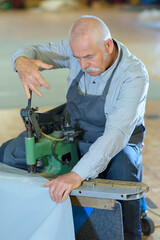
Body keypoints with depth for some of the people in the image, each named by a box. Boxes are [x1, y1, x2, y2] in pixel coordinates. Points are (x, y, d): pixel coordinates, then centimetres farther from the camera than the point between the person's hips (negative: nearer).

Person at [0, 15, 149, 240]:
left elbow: (117, 134, -38)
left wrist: (78, 174, -50)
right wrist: (22, 62, -35)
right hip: (74, 137, 5)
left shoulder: (134, 75, -28)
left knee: (123, 170, -40)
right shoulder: (79, 49, -12)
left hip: (118, 145, -5)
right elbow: (34, 51, -7)